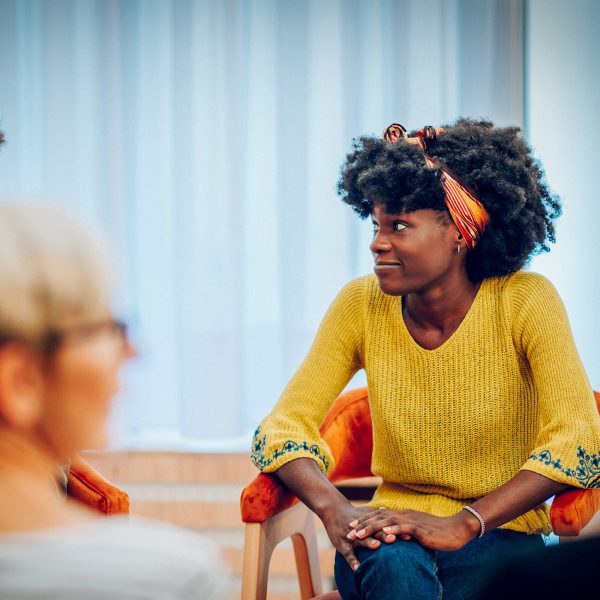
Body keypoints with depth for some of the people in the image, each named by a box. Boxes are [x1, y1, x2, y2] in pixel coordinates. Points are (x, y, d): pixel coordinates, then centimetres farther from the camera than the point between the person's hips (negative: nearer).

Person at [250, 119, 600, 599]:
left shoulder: (526, 302, -10)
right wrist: (336, 510, -25)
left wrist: (462, 524, -30)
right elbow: (283, 426, -5)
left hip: (498, 539, -1)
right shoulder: (361, 306, -2)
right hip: (396, 531, 1)